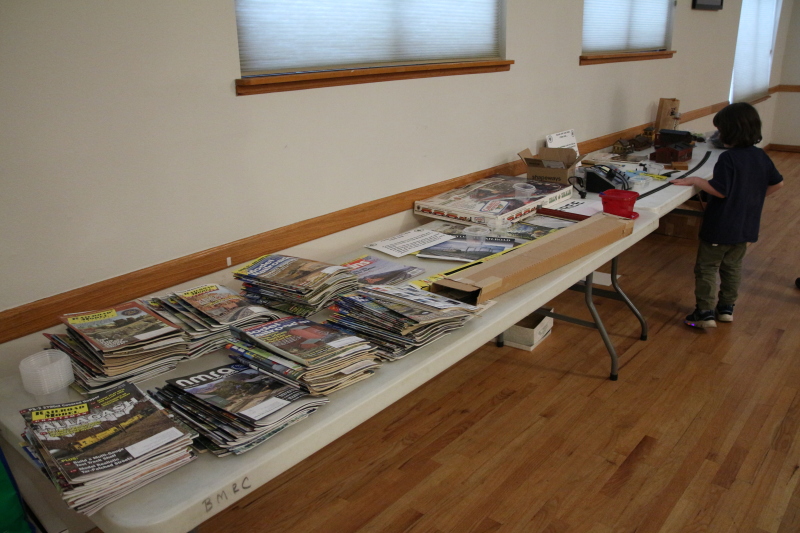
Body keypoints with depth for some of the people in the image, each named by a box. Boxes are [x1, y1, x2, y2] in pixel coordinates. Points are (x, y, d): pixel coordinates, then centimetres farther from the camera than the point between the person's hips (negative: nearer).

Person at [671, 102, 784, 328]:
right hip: (745, 226, 8)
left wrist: (694, 180, -14)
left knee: (706, 268, 2)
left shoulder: (728, 158, -20)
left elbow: (719, 190, -23)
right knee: (732, 267, 19)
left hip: (720, 227, -7)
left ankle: (705, 312, 2)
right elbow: (777, 183, 13)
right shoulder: (761, 157, 3)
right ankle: (726, 308, 28)